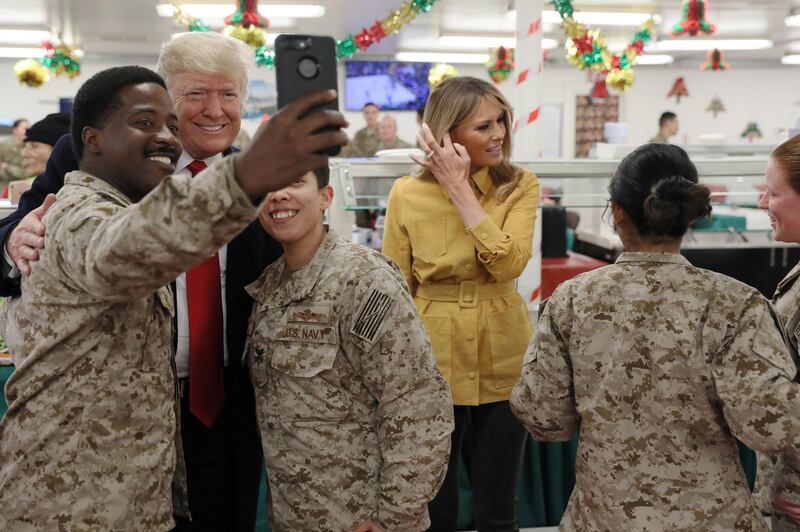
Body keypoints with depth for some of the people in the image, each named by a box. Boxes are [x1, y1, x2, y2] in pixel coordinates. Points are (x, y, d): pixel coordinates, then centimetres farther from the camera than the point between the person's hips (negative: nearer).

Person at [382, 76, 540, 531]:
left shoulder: (520, 186, -4)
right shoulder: (407, 194, -6)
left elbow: (508, 264, -21)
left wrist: (460, 188, -19)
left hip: (502, 362, 1)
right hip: (430, 360, 0)